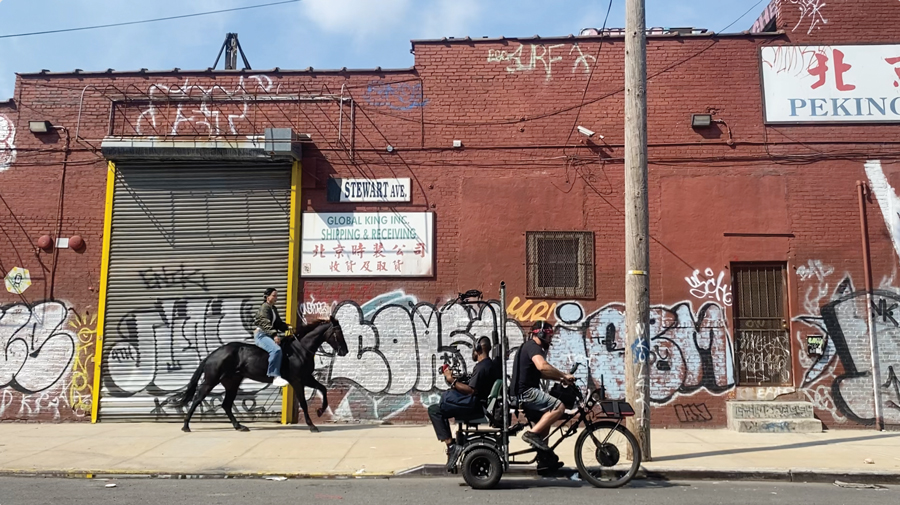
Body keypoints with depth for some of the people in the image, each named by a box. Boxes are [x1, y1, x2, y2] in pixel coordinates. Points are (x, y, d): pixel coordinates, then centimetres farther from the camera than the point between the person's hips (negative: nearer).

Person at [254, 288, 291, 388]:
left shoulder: (274, 309, 20)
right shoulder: (264, 307, -8)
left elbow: (278, 323, 22)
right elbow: (266, 324, -21)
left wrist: (287, 327, 3)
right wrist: (274, 335, -34)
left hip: (270, 335, 11)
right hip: (261, 334, -11)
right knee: (276, 349, -33)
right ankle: (275, 377, -40)